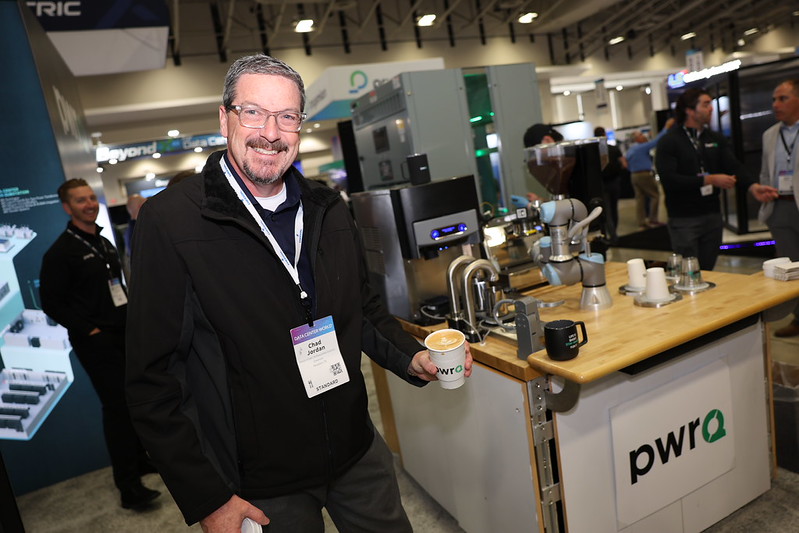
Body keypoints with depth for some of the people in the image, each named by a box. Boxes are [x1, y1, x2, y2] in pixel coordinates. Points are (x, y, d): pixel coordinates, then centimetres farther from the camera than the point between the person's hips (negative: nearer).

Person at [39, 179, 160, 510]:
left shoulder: (104, 243, 15)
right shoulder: (61, 252, -10)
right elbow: (52, 303, -11)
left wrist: (131, 316, 12)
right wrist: (88, 330, -14)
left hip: (124, 335, 8)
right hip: (96, 342, -8)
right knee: (117, 406, -9)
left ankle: (139, 459, 31)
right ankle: (128, 486, -2)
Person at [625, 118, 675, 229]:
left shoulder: (630, 150, 14)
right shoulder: (643, 147, -11)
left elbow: (628, 166, 17)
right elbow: (657, 140, -16)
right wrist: (666, 127, -11)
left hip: (634, 176, 8)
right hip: (645, 175, -8)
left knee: (640, 199, 7)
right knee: (655, 195, 1)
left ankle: (641, 222, 5)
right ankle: (652, 220, 0)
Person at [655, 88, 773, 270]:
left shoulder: (716, 139, 12)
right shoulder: (669, 142, -6)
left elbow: (733, 166, 2)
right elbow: (669, 179, -17)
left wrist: (752, 186, -18)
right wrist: (710, 179, -17)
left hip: (713, 215, 5)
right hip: (684, 220, -5)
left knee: (707, 271, 11)